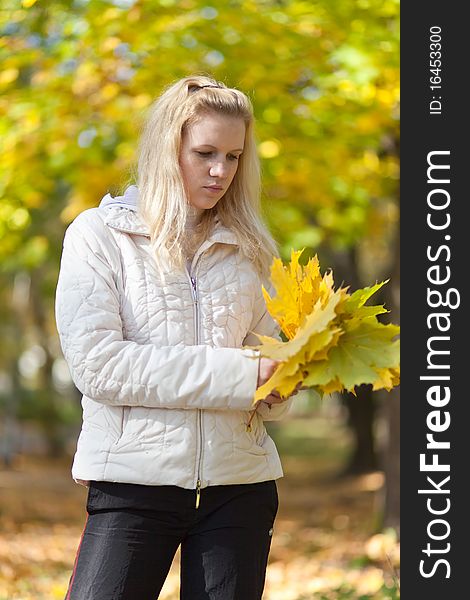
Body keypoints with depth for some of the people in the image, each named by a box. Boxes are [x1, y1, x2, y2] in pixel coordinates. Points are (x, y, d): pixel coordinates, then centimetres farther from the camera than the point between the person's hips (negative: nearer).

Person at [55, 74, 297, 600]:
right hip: (136, 478, -4)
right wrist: (239, 373, -15)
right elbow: (96, 364, -12)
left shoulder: (247, 249, 14)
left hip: (239, 484, 4)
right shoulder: (100, 235, 1)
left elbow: (265, 359, 16)